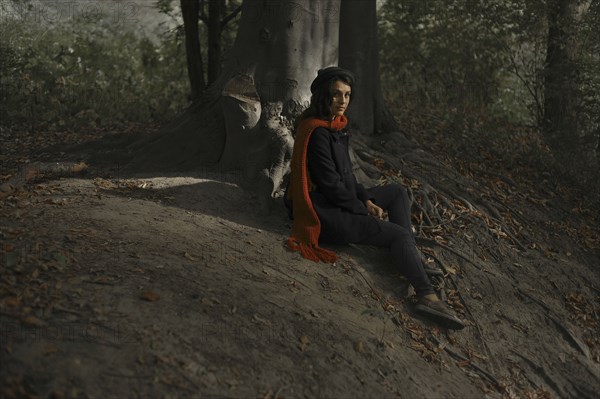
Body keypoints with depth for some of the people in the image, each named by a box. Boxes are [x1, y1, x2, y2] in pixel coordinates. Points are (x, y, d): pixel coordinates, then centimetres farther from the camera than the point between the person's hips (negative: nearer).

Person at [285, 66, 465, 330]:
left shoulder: (335, 126, 10)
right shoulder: (317, 132, -20)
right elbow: (330, 183, -21)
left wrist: (367, 200, 3)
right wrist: (363, 210, -10)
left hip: (340, 202, 10)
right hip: (325, 214, -10)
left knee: (397, 192, 17)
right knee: (398, 234, -12)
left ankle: (409, 254, 4)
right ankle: (426, 296, -21)